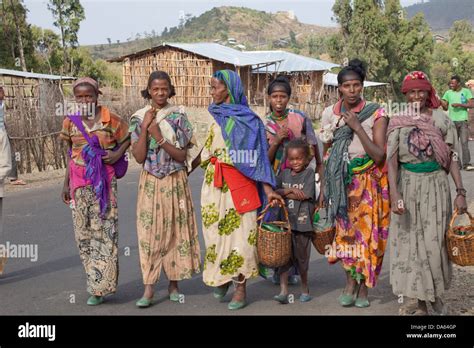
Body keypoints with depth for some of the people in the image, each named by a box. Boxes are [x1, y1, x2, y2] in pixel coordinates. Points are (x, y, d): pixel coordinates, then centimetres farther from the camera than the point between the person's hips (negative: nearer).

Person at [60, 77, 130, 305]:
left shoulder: (110, 120, -5)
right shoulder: (71, 122, 5)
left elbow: (127, 138, 9)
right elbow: (72, 155, 12)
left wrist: (117, 153, -10)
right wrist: (66, 184, 11)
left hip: (104, 181, -3)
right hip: (79, 182, 4)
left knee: (104, 230, -5)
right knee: (83, 231, 6)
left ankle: (100, 286, 1)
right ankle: (95, 280, 19)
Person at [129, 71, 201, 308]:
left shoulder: (178, 117, -2)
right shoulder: (139, 118, 1)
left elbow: (181, 156, -8)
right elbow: (139, 157, -6)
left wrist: (158, 136, -18)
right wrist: (145, 128, -14)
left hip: (175, 182, 0)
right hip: (150, 183, 0)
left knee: (175, 230, 5)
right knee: (149, 231, -2)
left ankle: (173, 282, 18)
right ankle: (149, 288, 1)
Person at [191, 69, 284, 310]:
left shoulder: (248, 120, -7)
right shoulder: (217, 116, 11)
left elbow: (257, 157, -9)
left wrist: (268, 190, -15)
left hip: (239, 183, -5)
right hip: (214, 182, 5)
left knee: (239, 233, -2)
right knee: (216, 231, 9)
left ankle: (240, 287, 8)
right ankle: (220, 278, 25)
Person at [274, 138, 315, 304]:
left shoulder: (309, 173, -3)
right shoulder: (284, 173, 10)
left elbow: (304, 195, -13)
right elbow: (274, 190, 1)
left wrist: (284, 193, -5)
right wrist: (289, 191, -15)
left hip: (302, 221, -3)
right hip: (285, 219, 3)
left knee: (301, 256, 9)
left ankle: (304, 286, 29)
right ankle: (283, 290, 1)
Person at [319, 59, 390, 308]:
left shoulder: (376, 113, -7)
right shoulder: (329, 114, 2)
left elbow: (379, 156, -14)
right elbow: (326, 155, 9)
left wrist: (357, 127, -19)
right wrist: (324, 189, 7)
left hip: (368, 182, -2)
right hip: (340, 181, 2)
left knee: (367, 231, 0)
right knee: (345, 230, 2)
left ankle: (363, 287, 15)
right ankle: (351, 281, 18)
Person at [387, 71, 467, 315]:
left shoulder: (441, 119, 1)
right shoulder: (397, 123, 0)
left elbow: (452, 158, 1)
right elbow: (392, 160, -6)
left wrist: (460, 191, -7)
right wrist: (395, 195, -18)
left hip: (435, 185, 0)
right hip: (408, 186, 1)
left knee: (433, 243, 0)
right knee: (411, 242, 4)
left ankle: (436, 292, 27)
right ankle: (422, 303, 17)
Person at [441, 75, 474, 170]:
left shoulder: (466, 91, 2)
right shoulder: (448, 93, 8)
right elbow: (446, 107, 5)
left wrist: (459, 104, -15)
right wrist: (441, 102, -15)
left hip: (463, 120, -3)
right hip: (452, 121, 3)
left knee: (464, 142, -8)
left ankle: (466, 163, -7)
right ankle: (456, 163, 9)